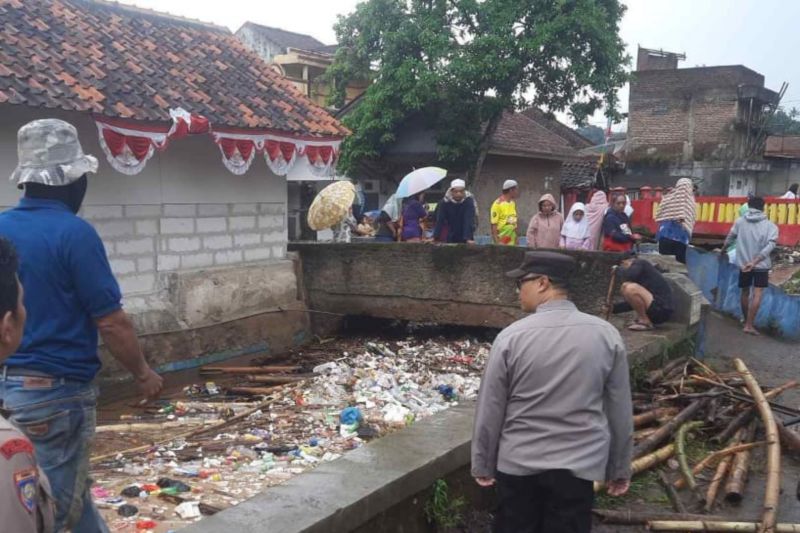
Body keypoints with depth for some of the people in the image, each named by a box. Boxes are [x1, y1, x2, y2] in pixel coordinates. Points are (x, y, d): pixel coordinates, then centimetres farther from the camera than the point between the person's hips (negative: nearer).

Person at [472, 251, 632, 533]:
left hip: (518, 464, -1)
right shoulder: (606, 334, -6)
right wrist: (619, 468, 12)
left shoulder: (511, 336, -12)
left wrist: (483, 465, 7)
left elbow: (490, 410, -6)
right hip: (579, 465, 1)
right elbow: (620, 411, 0)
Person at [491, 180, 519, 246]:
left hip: (512, 243, 7)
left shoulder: (513, 203, 11)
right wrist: (497, 243, -17)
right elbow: (494, 224, -12)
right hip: (501, 242, -7)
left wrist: (516, 242, 13)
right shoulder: (498, 204, -10)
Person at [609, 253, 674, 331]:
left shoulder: (639, 263, -4)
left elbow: (628, 276, -27)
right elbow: (634, 302, 26)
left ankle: (646, 322, -10)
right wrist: (614, 308, 21)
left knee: (630, 288, -26)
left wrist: (619, 270, -5)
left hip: (662, 309, -10)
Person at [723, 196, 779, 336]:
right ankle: (749, 325, -13)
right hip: (761, 264, -3)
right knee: (757, 294, -4)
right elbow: (770, 245, -14)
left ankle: (747, 321, 32)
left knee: (745, 292, 18)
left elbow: (729, 238, 10)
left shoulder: (740, 222, 3)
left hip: (743, 263, 3)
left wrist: (722, 251, 29)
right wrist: (754, 261, -19)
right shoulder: (770, 226, -2)